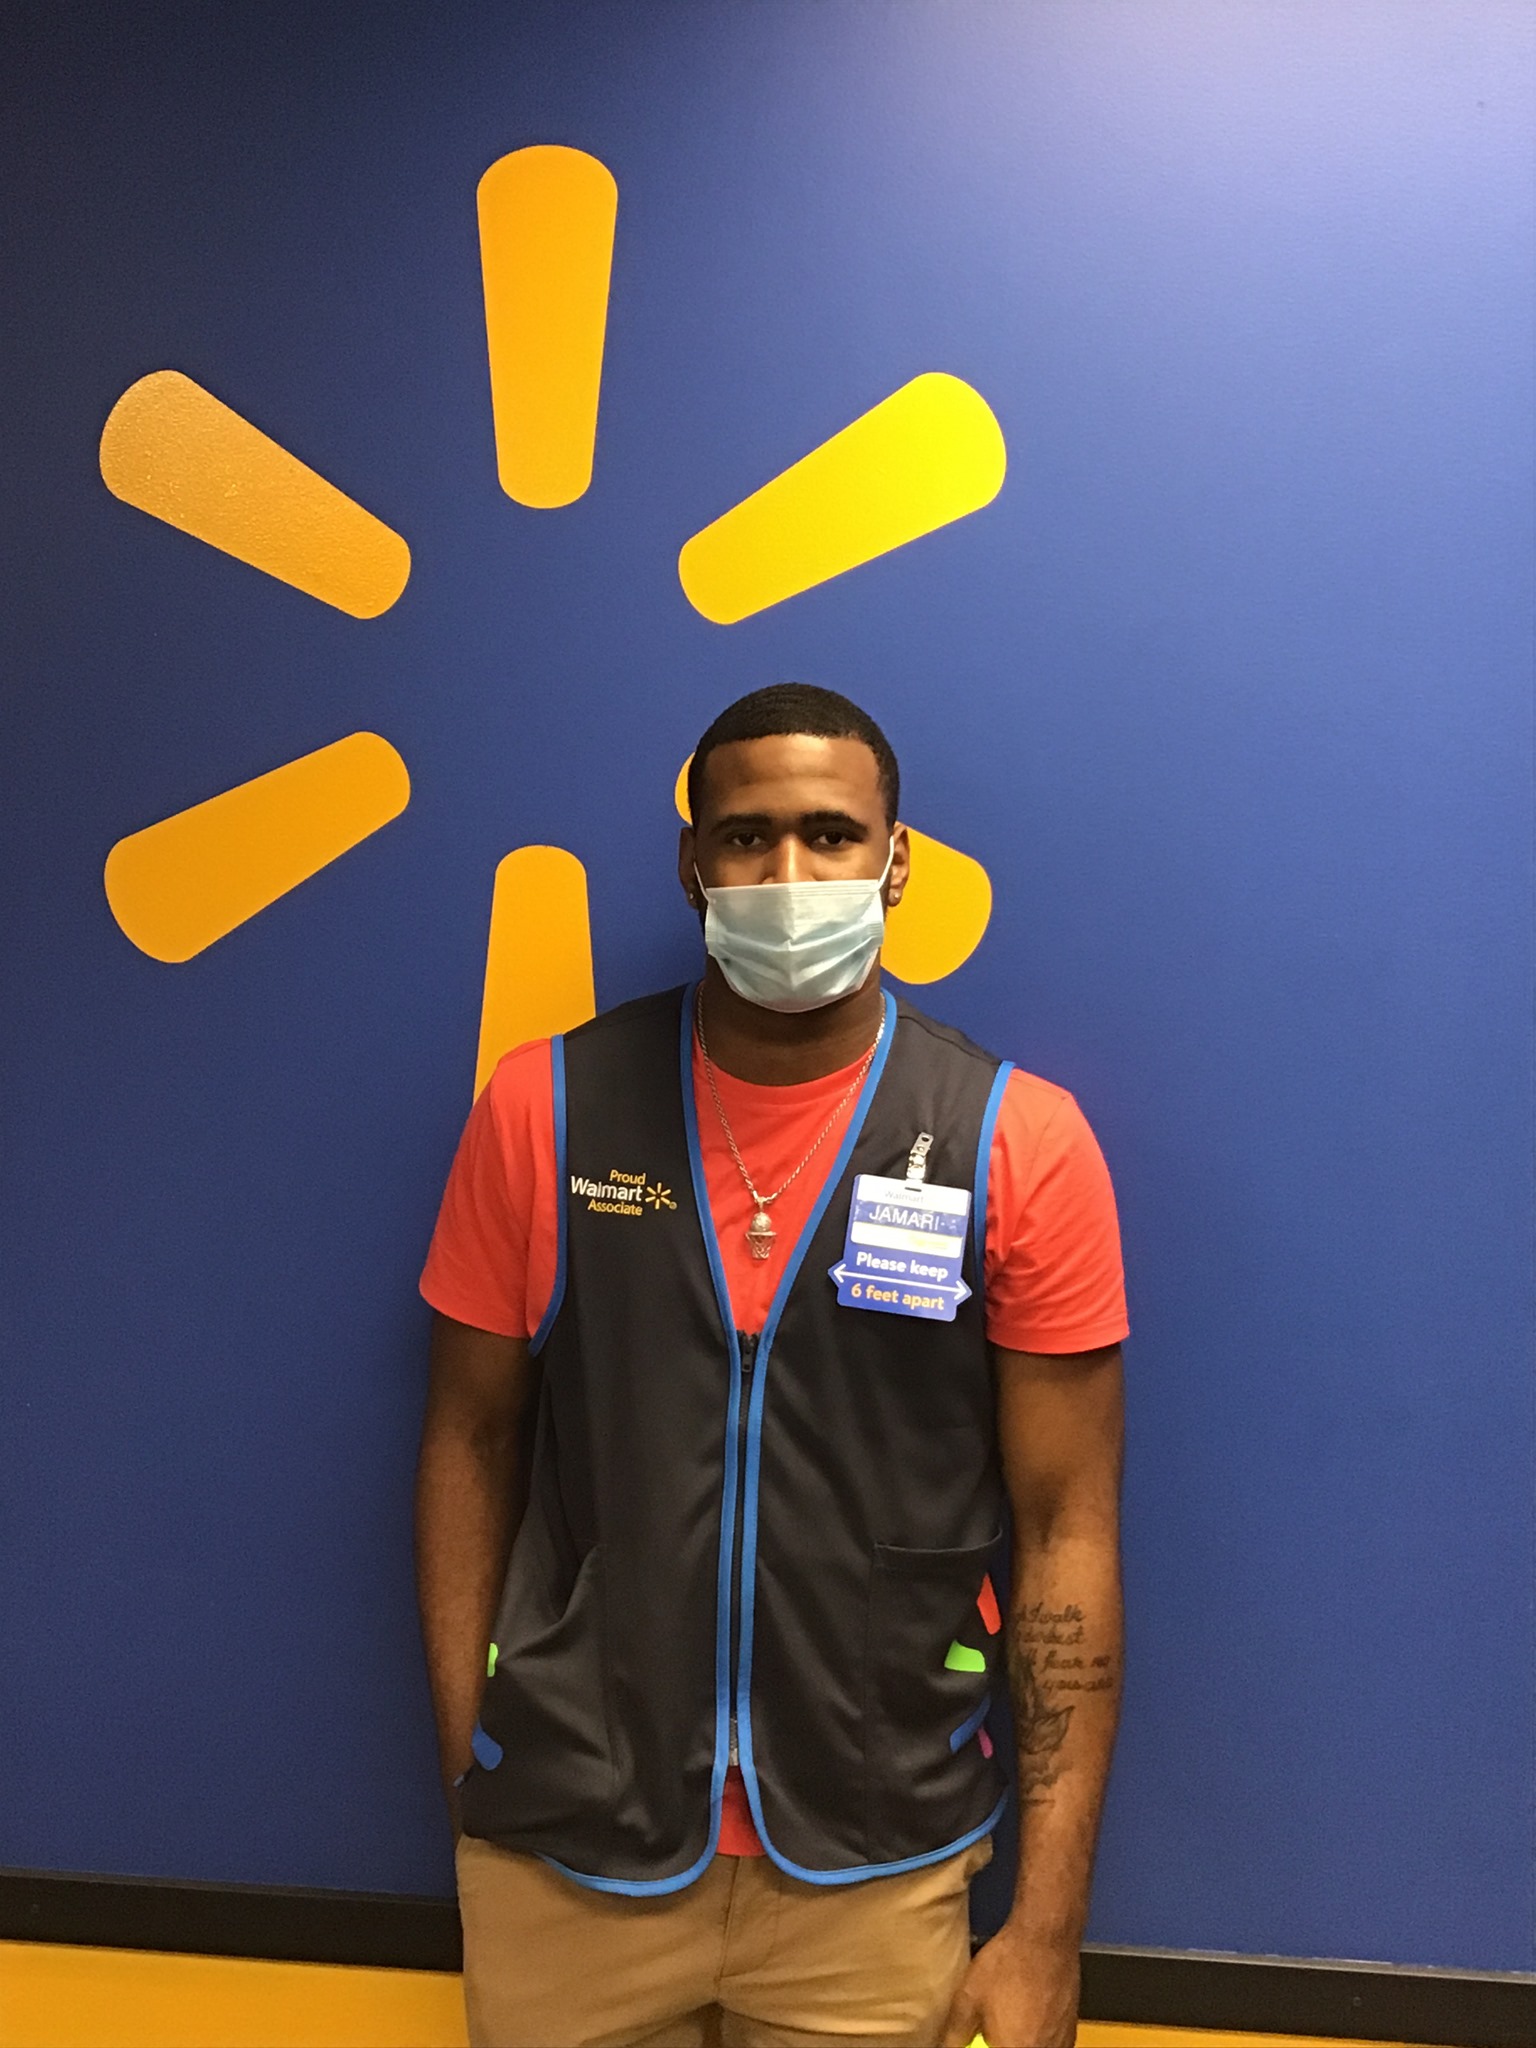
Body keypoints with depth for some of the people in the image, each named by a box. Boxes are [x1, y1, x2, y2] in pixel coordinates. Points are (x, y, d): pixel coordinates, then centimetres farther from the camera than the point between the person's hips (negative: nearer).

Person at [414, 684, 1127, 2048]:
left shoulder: (1020, 1141, -10)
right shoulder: (546, 1108, -6)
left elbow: (1067, 1527, -7)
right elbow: (472, 1443, 2)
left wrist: (1049, 1930, -7)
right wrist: (468, 1780, 0)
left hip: (875, 1873, 0)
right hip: (563, 1853, 1)